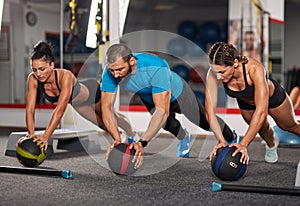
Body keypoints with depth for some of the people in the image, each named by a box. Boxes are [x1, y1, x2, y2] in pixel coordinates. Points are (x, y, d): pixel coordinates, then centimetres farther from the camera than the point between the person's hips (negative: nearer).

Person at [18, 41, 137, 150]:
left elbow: (60, 109, -53)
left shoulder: (65, 76, -46)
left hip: (93, 91, -4)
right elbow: (29, 109, -33)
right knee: (103, 124, 26)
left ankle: (132, 135, 55)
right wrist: (31, 135, -48)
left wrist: (46, 137, -60)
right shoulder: (33, 79, -33)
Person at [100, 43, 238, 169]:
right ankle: (184, 137, 36)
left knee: (205, 122, 15)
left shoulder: (156, 68, -48)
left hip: (177, 94, -3)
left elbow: (162, 110, -50)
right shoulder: (110, 73, -34)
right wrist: (117, 139, -46)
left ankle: (232, 137, 46)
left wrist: (142, 143, -57)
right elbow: (107, 107, -31)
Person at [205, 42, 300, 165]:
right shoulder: (214, 74, -37)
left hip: (273, 97, -2)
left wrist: (243, 144, -51)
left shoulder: (254, 69, -47)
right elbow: (210, 110, -33)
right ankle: (271, 145, 56)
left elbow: (261, 111, -48)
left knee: (289, 126, 23)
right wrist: (221, 141, -42)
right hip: (245, 103, 2)